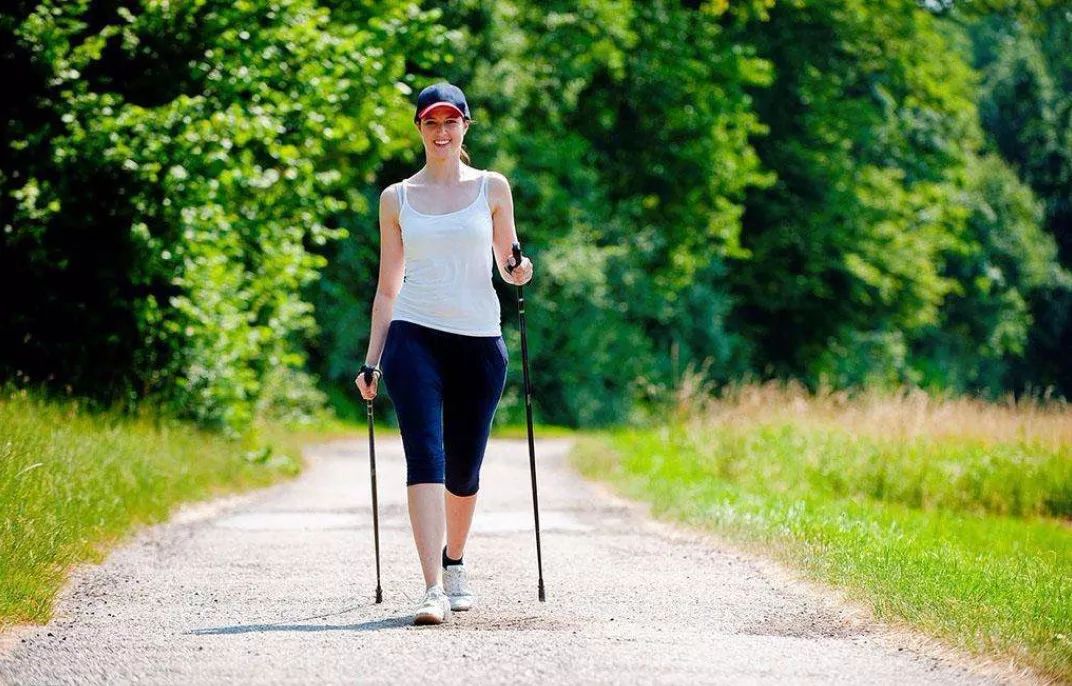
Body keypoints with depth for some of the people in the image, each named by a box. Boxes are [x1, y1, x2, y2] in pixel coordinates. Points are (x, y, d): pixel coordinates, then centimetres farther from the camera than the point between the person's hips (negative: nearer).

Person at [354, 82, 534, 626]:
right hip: (414, 337, -1)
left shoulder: (492, 188, 8)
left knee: (464, 469, 6)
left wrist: (518, 270, -10)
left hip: (479, 341, 1)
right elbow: (388, 286, 13)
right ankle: (435, 587, -22)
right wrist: (371, 361, 10)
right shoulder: (397, 198, 10)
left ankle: (454, 563, 34)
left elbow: (507, 266, 14)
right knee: (425, 456, -16)